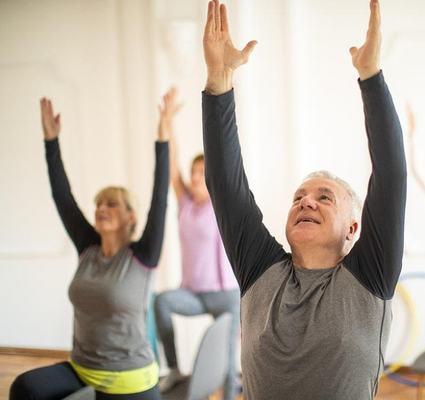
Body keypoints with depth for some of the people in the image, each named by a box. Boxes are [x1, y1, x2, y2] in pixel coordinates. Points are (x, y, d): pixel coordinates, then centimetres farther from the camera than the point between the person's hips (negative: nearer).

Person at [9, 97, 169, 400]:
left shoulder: (142, 258, -10)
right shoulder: (88, 250, 2)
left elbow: (160, 199, -18)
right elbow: (63, 197, 3)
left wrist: (163, 140, -22)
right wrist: (51, 140, 2)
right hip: (81, 371, 5)